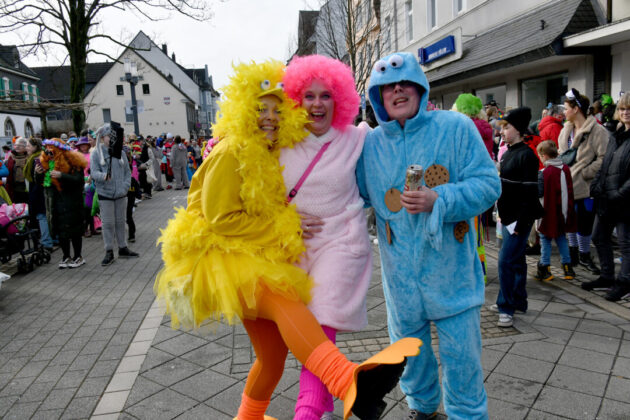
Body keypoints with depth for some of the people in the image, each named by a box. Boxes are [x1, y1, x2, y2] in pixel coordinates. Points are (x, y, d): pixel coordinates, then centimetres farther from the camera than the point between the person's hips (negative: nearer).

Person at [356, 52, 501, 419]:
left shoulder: (455, 127, -7)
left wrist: (439, 200, -24)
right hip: (400, 269, 3)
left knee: (461, 352, 8)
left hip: (451, 266, -3)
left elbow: (488, 183, -12)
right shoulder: (371, 143, 2)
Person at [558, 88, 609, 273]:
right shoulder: (566, 130, 11)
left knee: (584, 223, 3)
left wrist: (584, 173, -17)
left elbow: (604, 158, -19)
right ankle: (573, 254, 30)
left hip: (585, 186, -7)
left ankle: (584, 256, 22)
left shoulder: (596, 131, -14)